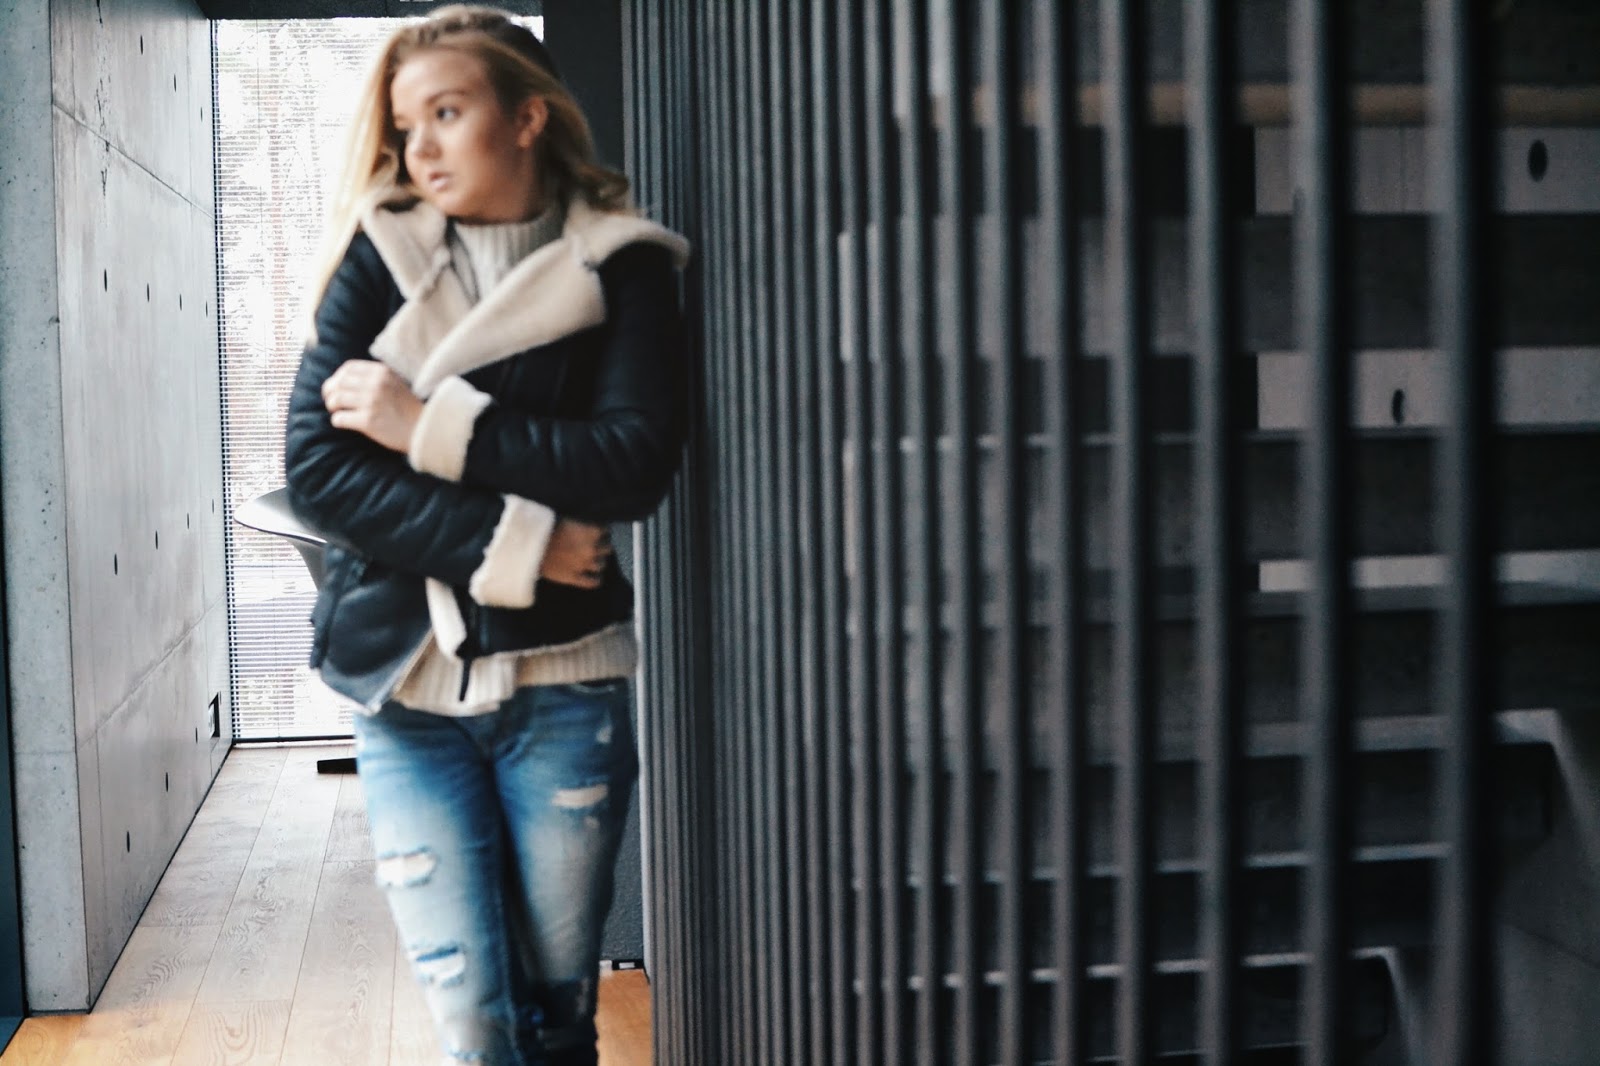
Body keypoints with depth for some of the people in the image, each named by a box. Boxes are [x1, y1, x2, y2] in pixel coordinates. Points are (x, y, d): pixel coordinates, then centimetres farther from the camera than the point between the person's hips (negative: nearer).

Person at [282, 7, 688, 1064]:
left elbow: (636, 462, -13)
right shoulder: (380, 258, 4)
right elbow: (316, 466, -6)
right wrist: (508, 546, -14)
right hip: (406, 688, 1)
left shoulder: (620, 266, 1)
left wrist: (430, 427, -14)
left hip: (562, 687, 0)